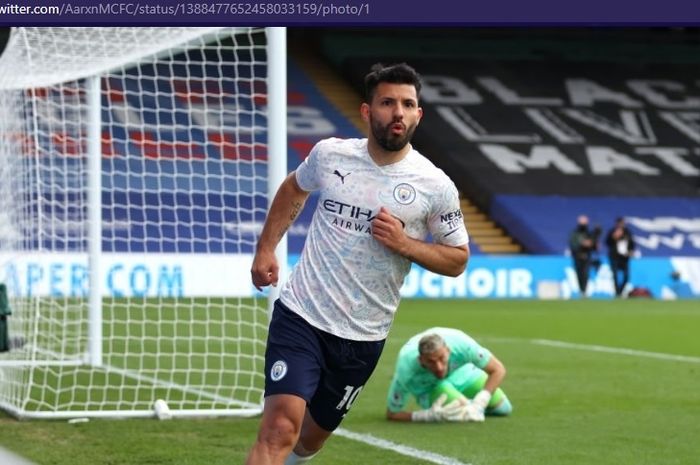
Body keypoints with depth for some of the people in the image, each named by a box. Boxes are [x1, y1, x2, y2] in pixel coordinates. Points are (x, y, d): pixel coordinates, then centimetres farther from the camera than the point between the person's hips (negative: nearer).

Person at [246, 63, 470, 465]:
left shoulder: (436, 187, -7)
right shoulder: (330, 154, -2)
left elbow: (457, 259, 2)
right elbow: (294, 189, 21)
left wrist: (404, 243, -15)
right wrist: (266, 248, 13)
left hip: (362, 337, 1)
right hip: (300, 315, -1)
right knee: (280, 428, -19)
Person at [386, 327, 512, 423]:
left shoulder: (460, 344, -42)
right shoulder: (406, 370, -44)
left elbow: (498, 370, -29)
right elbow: (392, 413, -31)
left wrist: (479, 403, -38)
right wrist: (428, 415, -44)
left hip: (462, 372, 2)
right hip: (428, 388, -2)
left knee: (503, 408, 1)